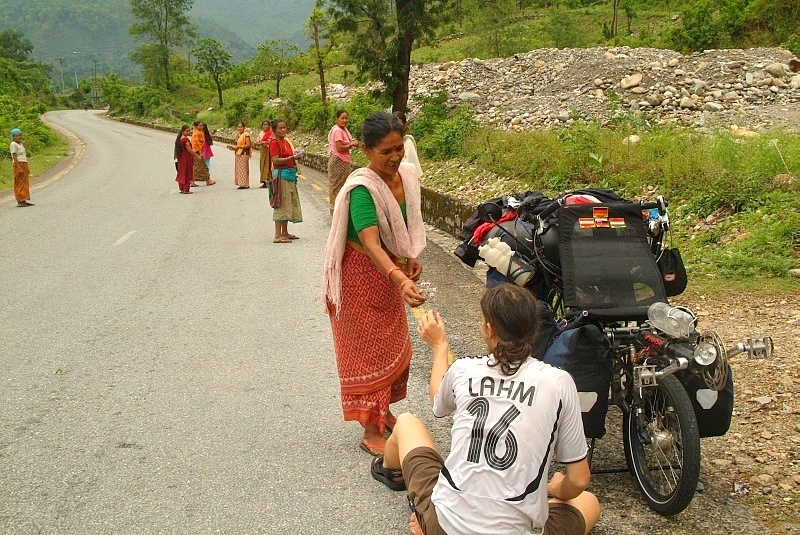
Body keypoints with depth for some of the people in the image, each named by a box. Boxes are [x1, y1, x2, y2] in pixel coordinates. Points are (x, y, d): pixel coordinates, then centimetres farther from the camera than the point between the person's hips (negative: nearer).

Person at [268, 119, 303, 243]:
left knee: (290, 203, 13)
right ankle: (278, 236, -8)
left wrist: (295, 155, 8)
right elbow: (276, 160, -20)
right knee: (282, 204, -9)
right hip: (282, 175, -10)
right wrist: (292, 157, -25)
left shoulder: (286, 141, 15)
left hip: (290, 174, 10)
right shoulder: (274, 143, -11)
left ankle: (285, 233, 21)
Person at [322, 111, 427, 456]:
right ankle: (371, 432, 13)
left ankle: (383, 412, 38)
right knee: (366, 350, 2)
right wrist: (401, 280, -55)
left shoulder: (407, 175, -7)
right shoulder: (363, 188, -31)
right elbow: (371, 244, -42)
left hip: (390, 271, 8)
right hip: (361, 275, -8)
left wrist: (410, 258, 3)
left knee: (393, 346, 18)